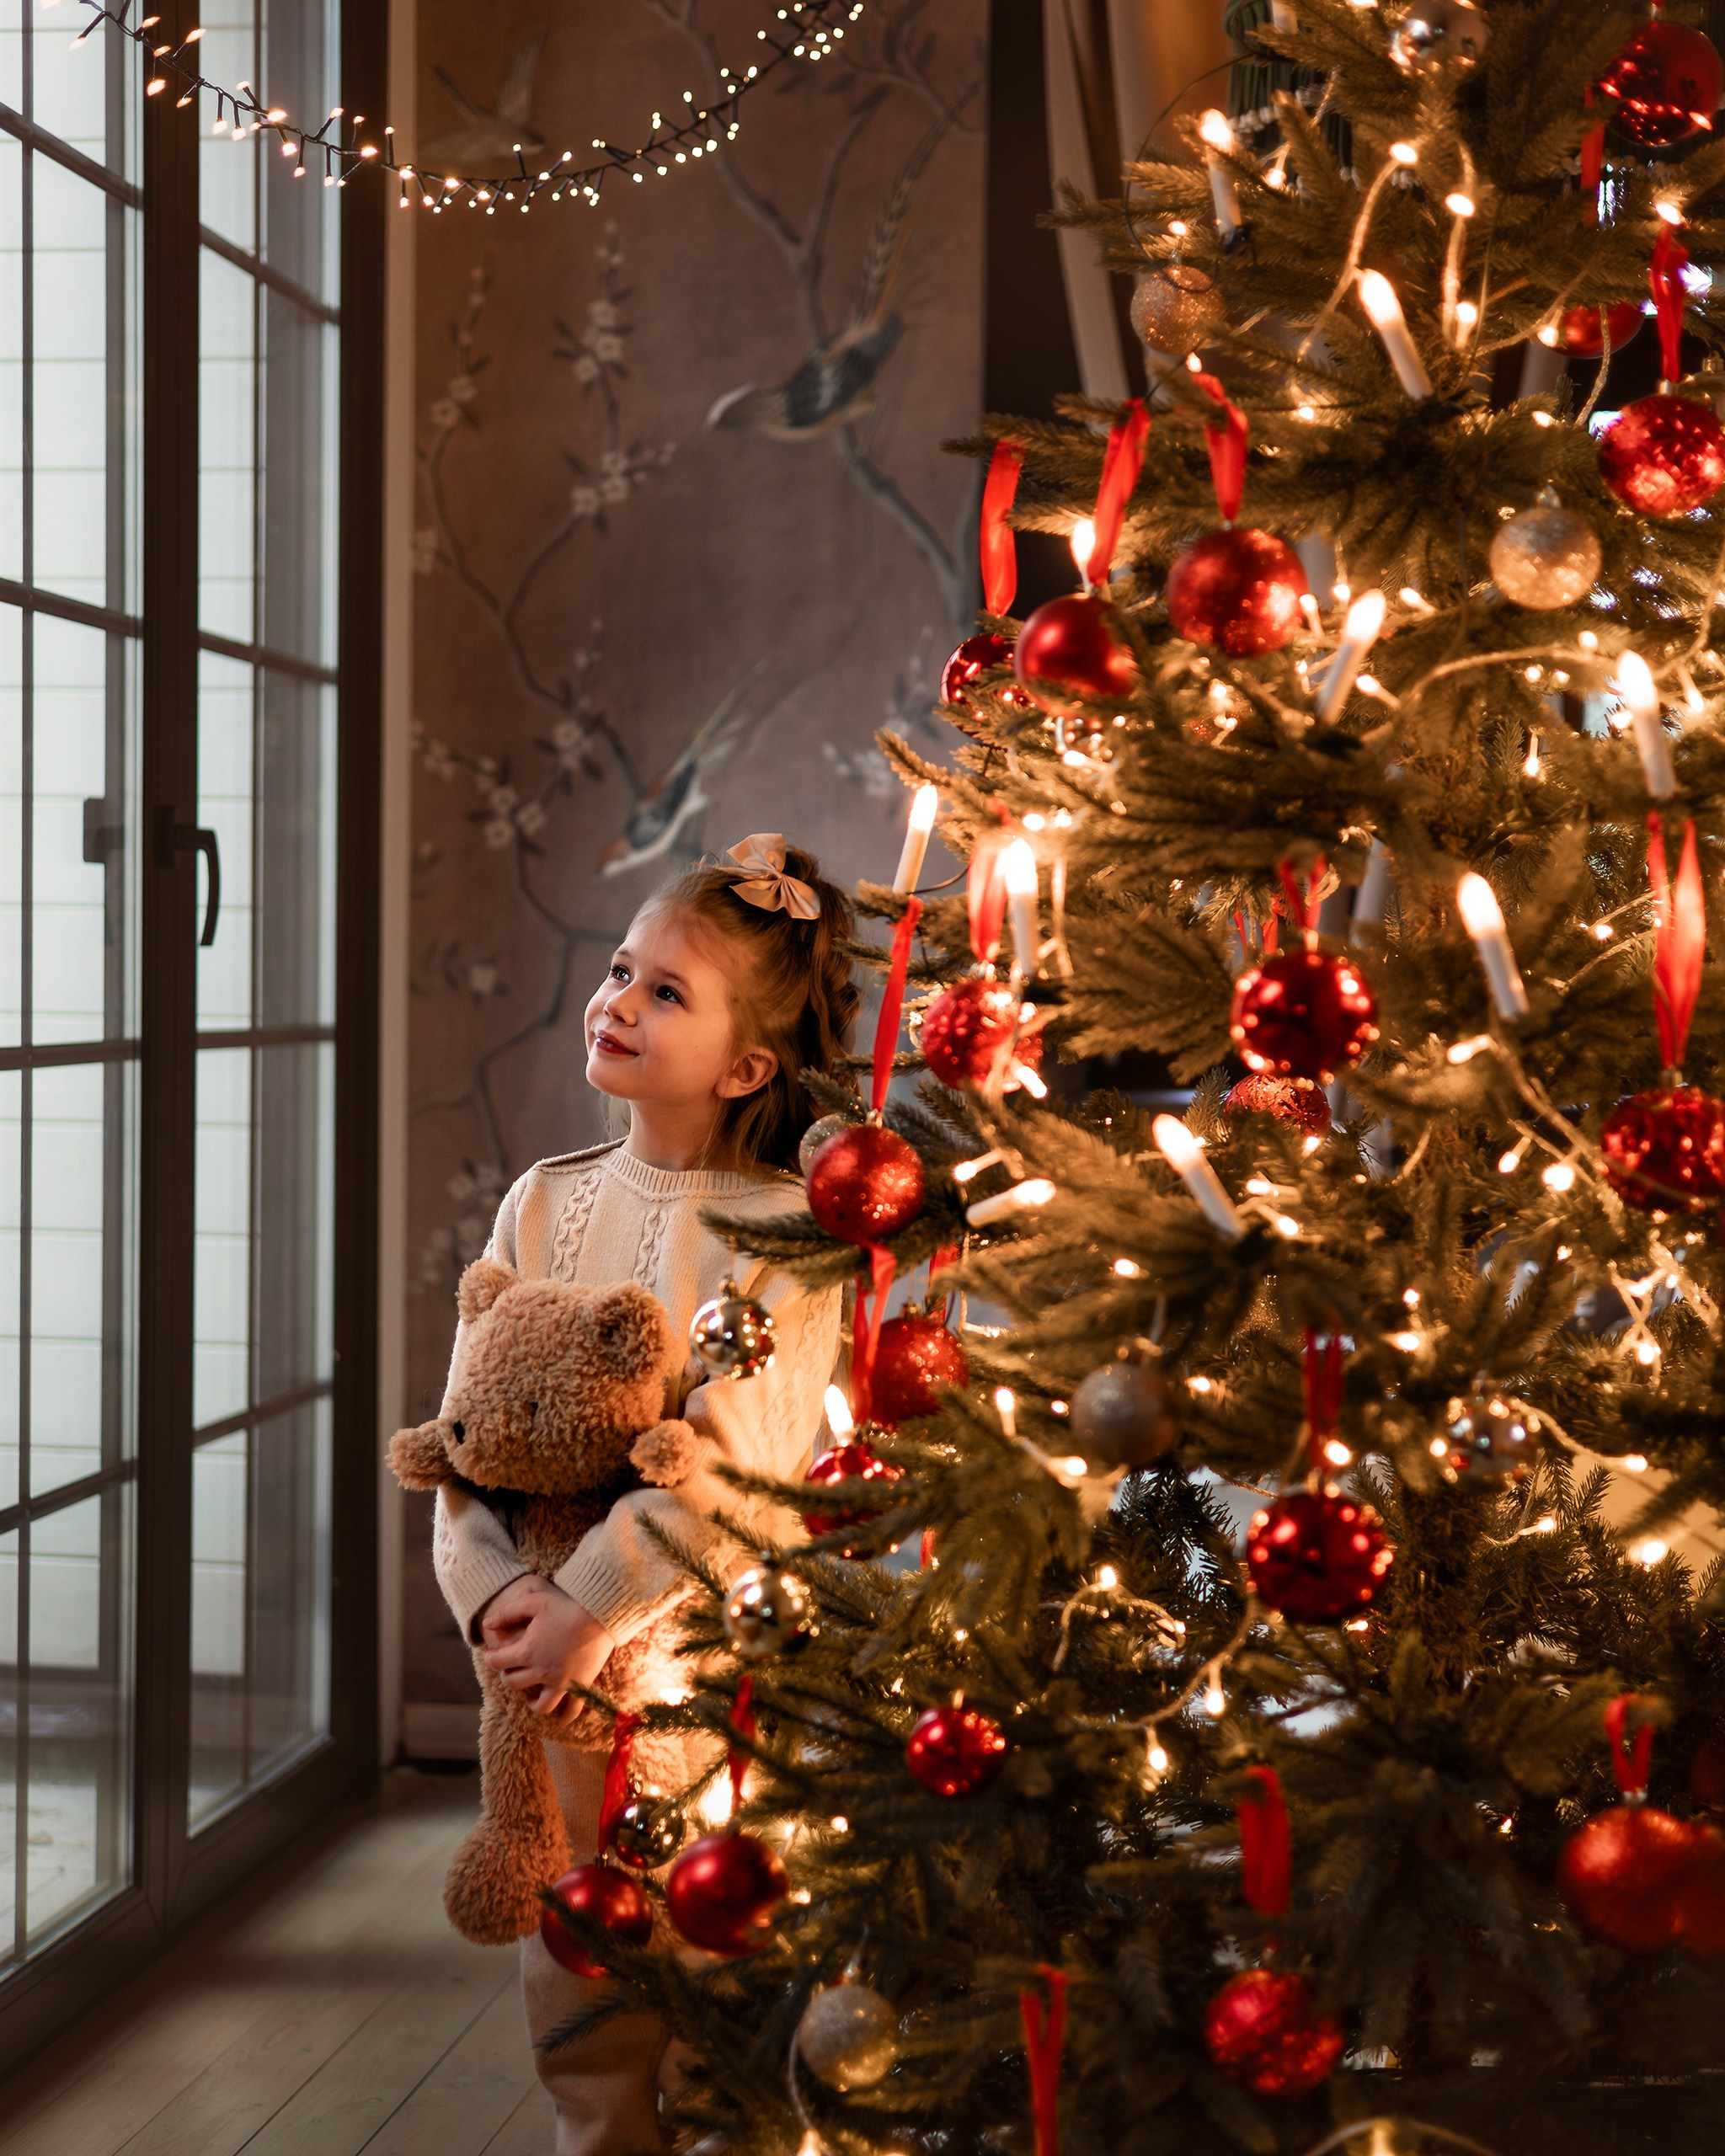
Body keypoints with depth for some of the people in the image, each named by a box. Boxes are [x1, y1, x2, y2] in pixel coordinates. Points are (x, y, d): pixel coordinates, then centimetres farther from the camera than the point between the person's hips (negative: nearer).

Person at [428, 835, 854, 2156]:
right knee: (578, 2002, 15)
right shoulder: (547, 1201, 5)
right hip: (553, 1663, 5)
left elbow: (732, 1457, -19)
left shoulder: (787, 1229, -10)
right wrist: (492, 1585, -13)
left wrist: (594, 1603, -21)